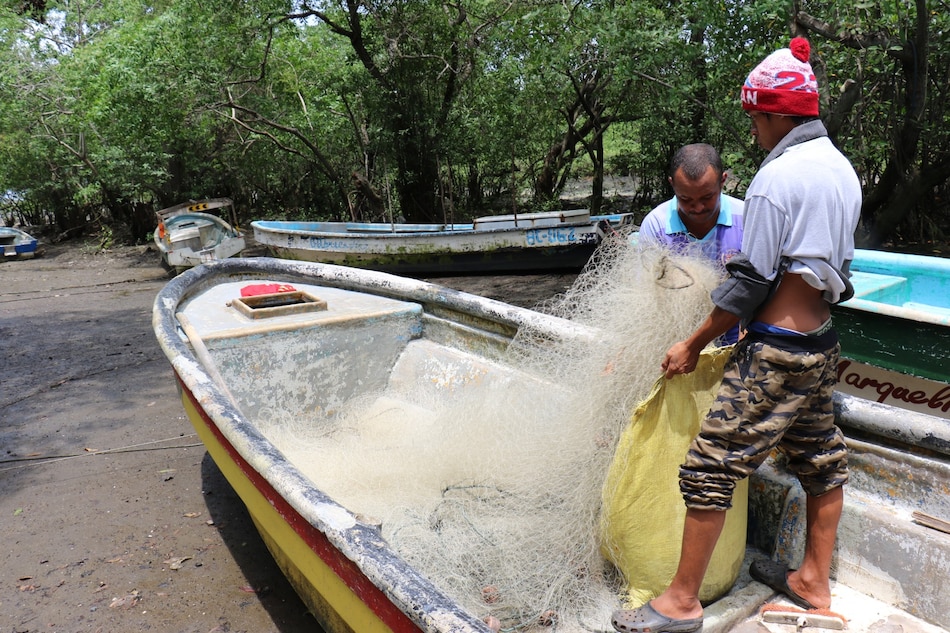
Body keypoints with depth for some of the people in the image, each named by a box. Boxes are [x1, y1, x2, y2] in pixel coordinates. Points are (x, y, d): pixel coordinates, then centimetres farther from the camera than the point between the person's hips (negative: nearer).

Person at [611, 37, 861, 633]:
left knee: (712, 464, -3)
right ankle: (814, 580, 37)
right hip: (823, 343, 10)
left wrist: (693, 346, -9)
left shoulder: (775, 178, -17)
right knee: (821, 457, 19)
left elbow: (749, 282, -17)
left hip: (775, 349, -10)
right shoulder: (843, 170, 11)